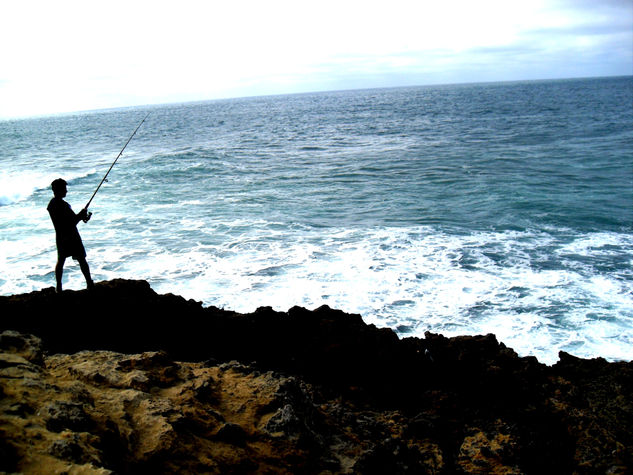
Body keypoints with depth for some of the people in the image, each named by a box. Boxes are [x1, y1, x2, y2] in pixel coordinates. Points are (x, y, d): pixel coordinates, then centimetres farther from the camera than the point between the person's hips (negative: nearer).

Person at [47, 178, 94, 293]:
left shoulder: (51, 204, 5)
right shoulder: (63, 205, -23)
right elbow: (72, 223, -22)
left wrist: (80, 216, 6)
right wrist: (81, 216, -8)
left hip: (60, 238, 8)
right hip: (71, 237, -8)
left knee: (60, 261, 15)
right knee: (82, 260, 5)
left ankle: (59, 287, 18)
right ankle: (90, 284, 14)